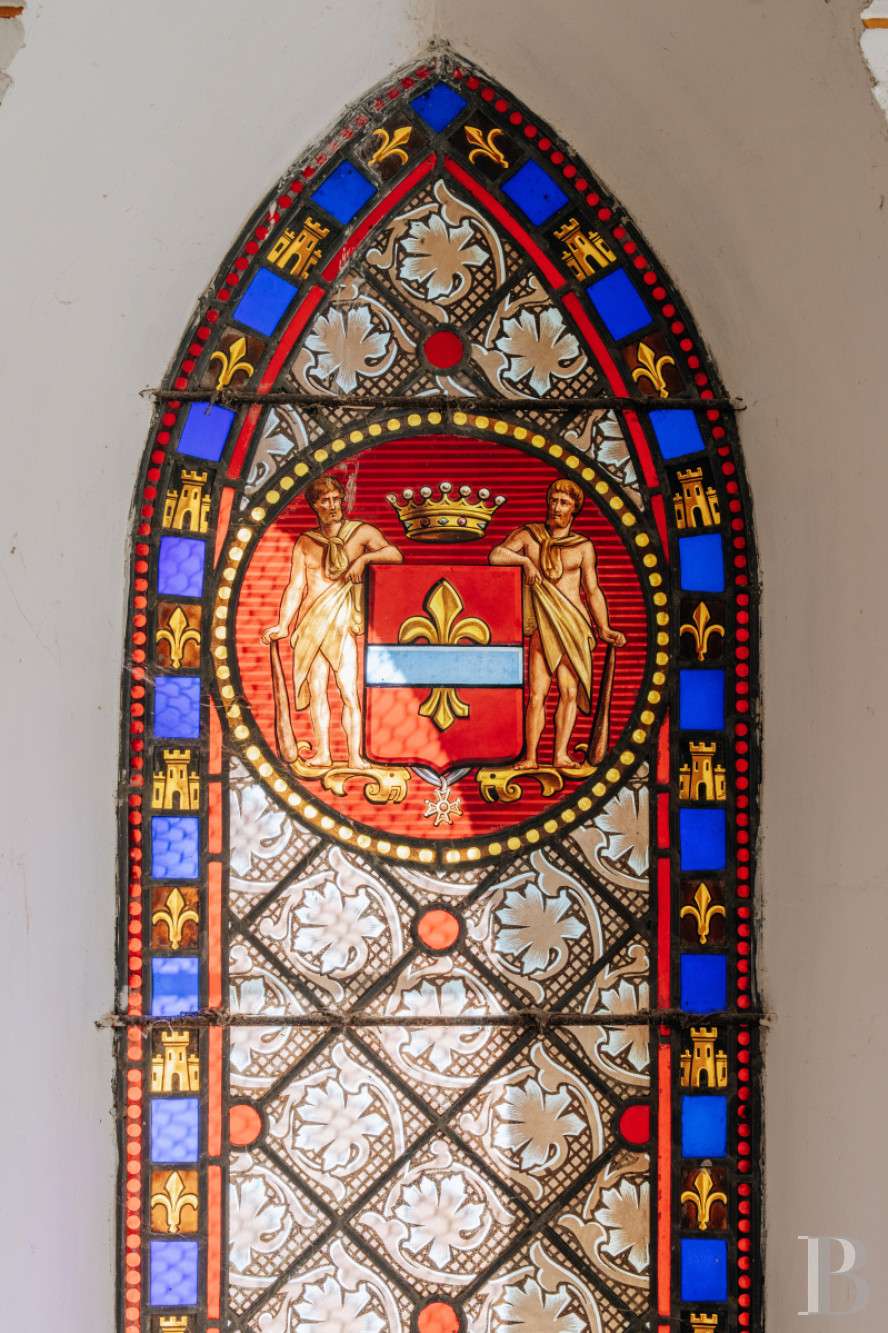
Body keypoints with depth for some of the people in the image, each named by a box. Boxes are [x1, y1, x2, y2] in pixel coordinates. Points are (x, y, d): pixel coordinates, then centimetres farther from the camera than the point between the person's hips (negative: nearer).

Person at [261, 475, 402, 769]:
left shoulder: (360, 532, 5)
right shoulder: (305, 543, 11)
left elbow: (396, 554, -4)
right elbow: (295, 586, 7)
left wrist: (364, 557, -19)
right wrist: (283, 625, -3)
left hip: (341, 623, -3)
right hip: (309, 623, 3)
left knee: (349, 692, -8)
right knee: (316, 690, 1)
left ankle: (355, 757, -6)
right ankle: (322, 753, 6)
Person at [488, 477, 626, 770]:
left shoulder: (583, 546, 10)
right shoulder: (528, 535, 10)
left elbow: (593, 590, 10)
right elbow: (495, 554, 4)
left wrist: (604, 629, 2)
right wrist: (525, 560, -10)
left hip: (575, 624, 1)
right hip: (543, 625, 0)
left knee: (570, 690, -8)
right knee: (537, 692, -8)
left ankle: (561, 755, -8)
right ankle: (530, 756, -6)